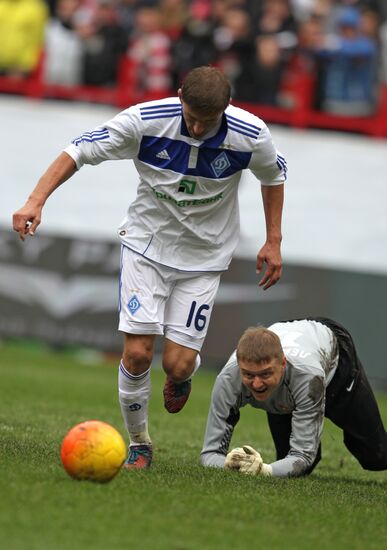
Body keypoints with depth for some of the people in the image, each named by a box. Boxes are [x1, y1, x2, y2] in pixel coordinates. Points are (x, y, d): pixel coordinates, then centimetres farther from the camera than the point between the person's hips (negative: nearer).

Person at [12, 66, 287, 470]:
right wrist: (37, 200, -25)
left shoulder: (251, 137, -19)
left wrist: (273, 242, 5)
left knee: (177, 363, -8)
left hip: (204, 256, 0)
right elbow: (80, 150, -14)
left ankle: (183, 375, 31)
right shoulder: (145, 121, -22)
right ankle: (139, 445, 12)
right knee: (137, 352, -11)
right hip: (147, 244, 0)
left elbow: (273, 175, 3)